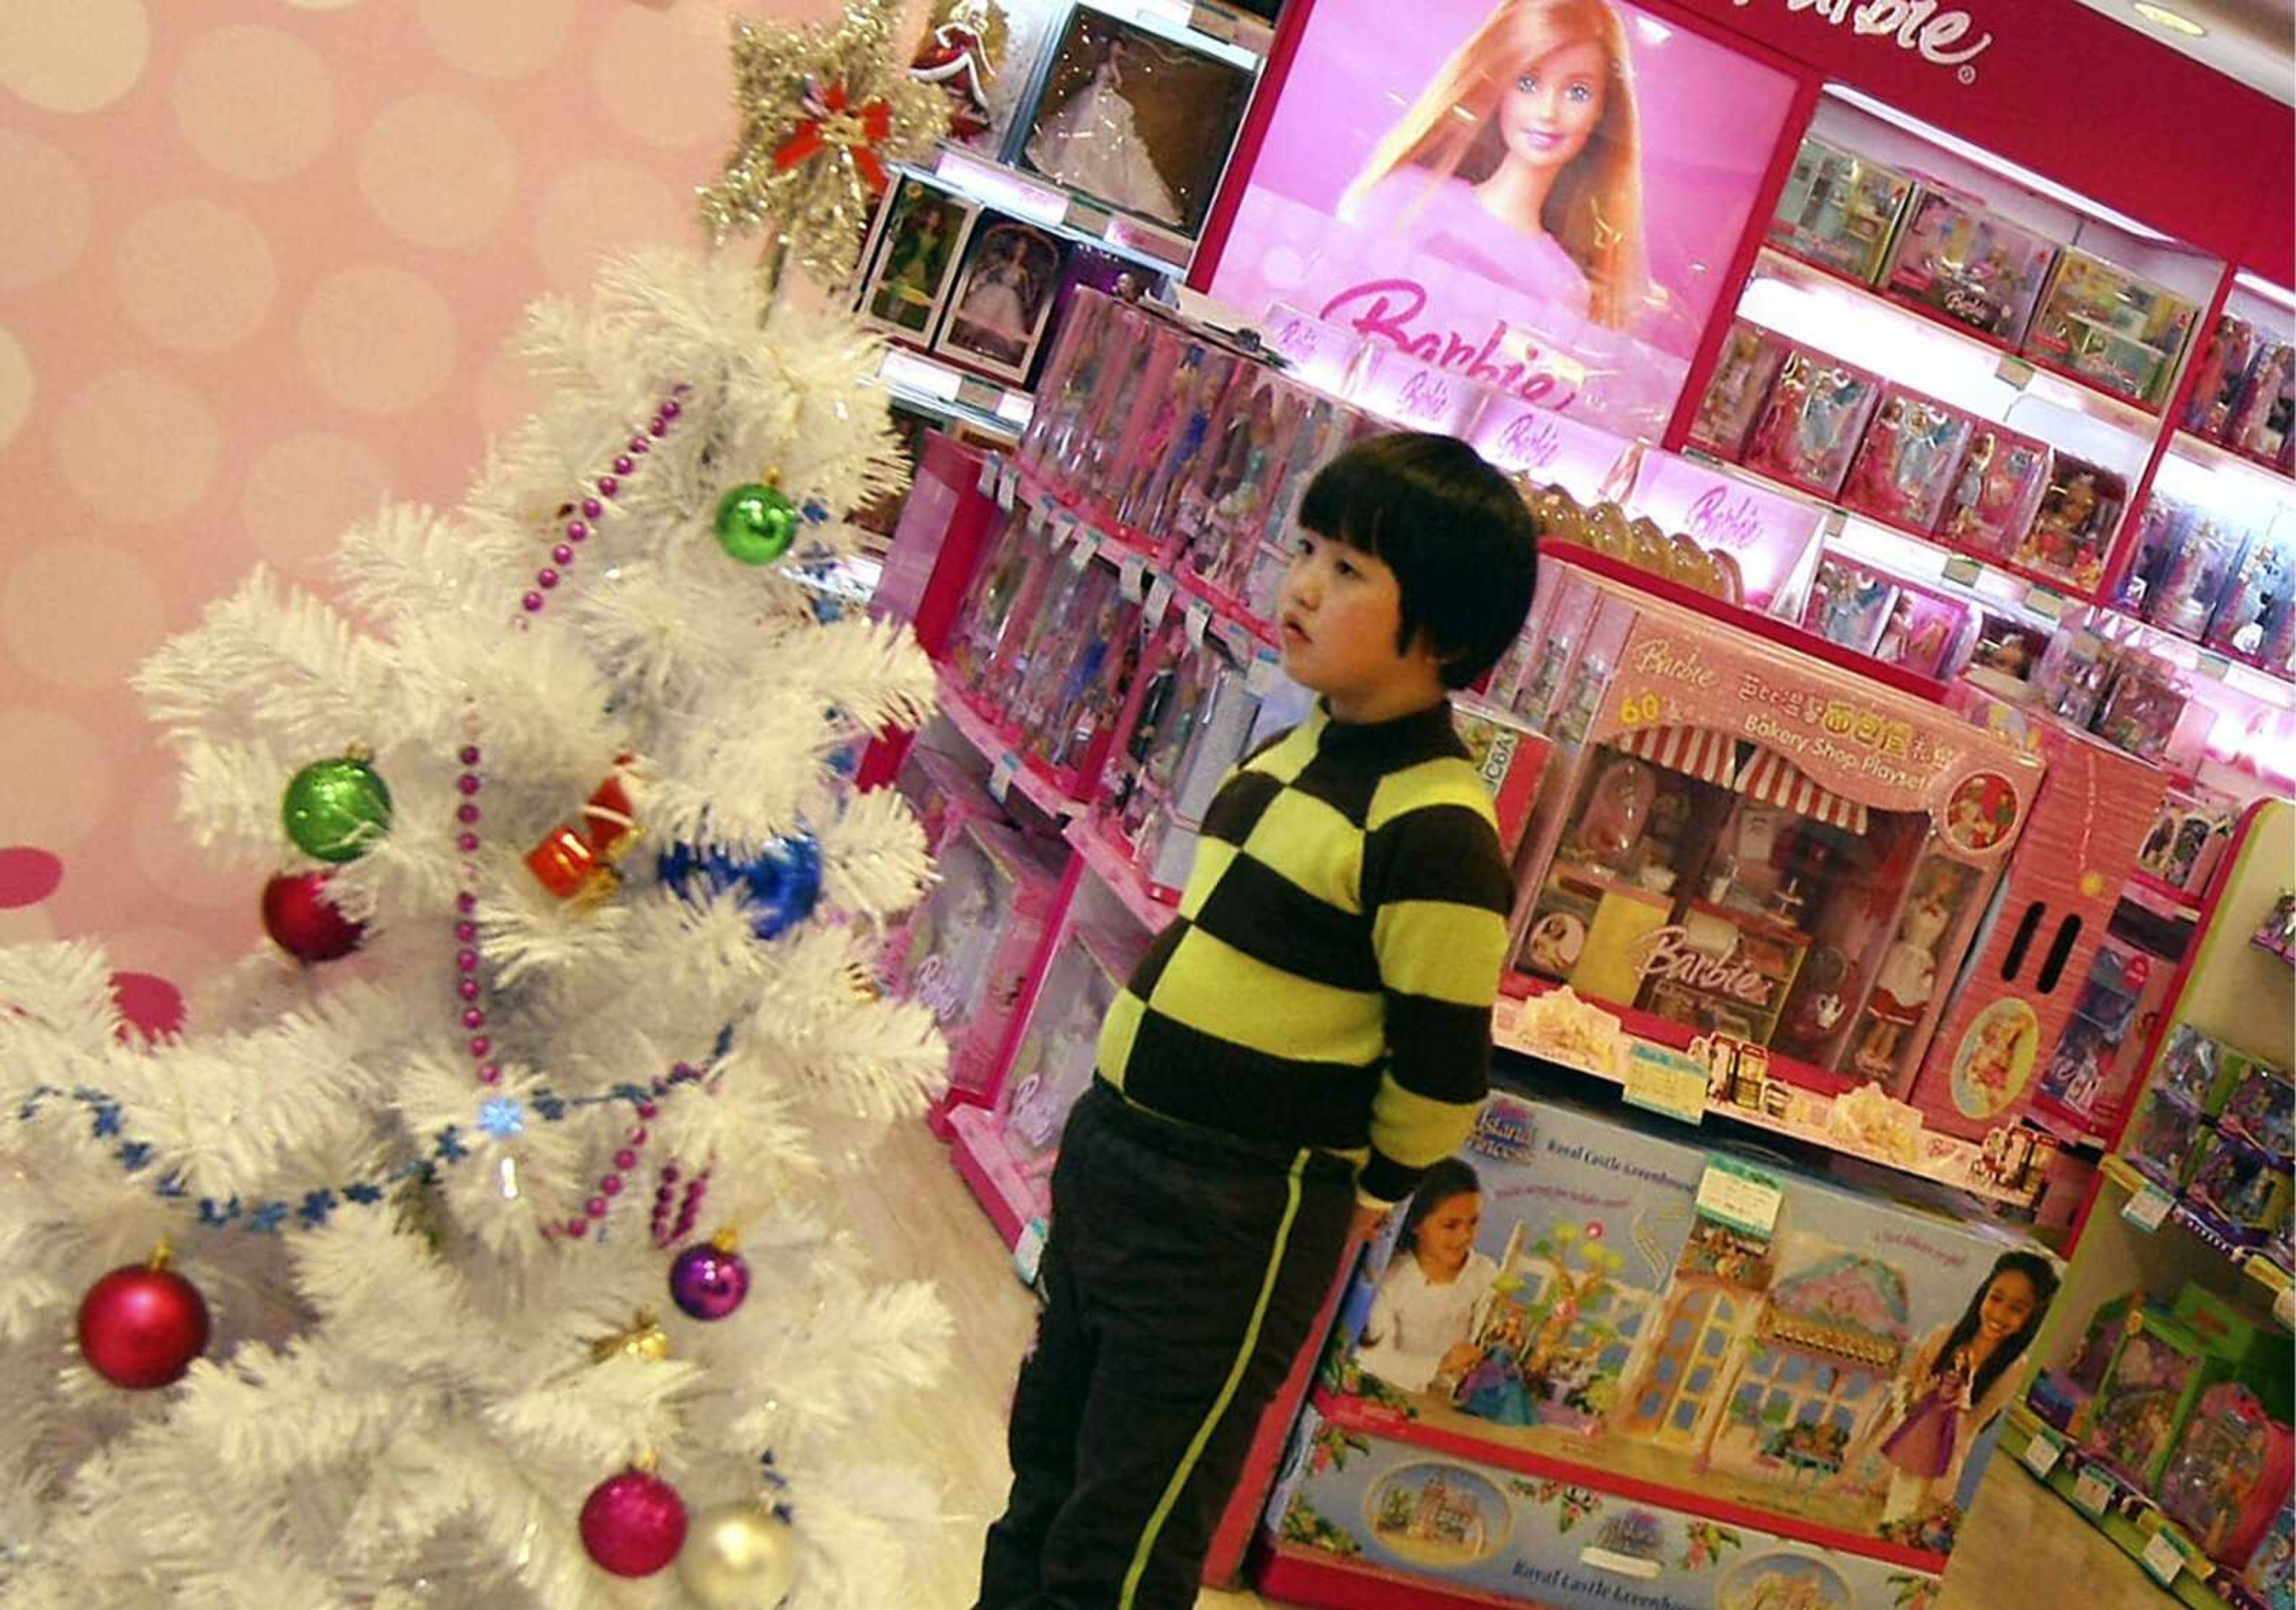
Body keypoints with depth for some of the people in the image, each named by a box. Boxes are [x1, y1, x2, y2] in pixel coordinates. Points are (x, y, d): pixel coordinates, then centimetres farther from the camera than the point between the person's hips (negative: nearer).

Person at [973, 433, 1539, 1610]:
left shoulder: (1436, 837, -23)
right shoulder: (1298, 746, 5)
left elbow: (1440, 1068, -17)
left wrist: (1370, 1185, 0)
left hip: (1236, 1223, -9)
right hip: (1109, 1145, 9)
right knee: (1045, 1460, 26)